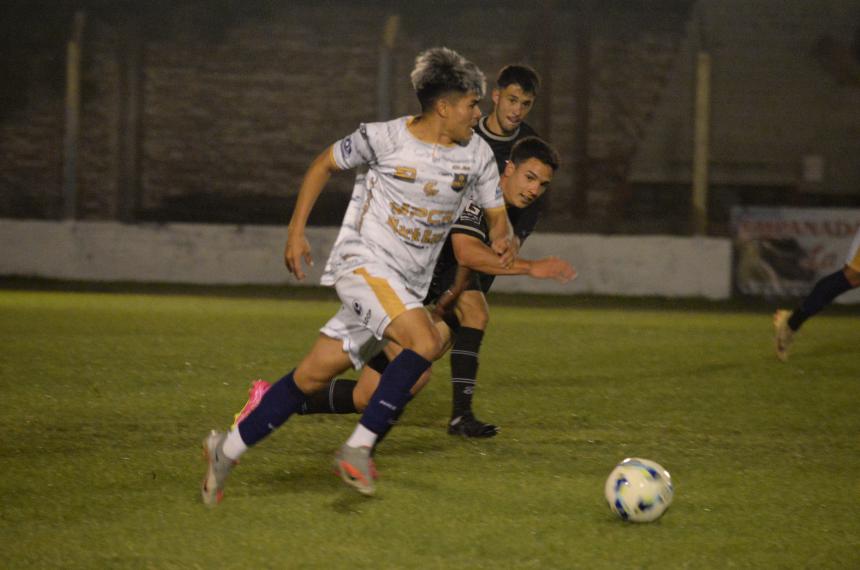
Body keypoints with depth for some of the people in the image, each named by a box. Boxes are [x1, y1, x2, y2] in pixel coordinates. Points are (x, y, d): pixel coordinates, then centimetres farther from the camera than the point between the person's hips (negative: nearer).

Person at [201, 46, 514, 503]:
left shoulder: (476, 154, 2)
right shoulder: (385, 138, -11)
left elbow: (496, 212, 13)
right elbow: (324, 164, 5)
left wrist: (503, 240, -11)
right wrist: (296, 232, 1)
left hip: (408, 285, 5)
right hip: (363, 261, -5)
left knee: (314, 374, 5)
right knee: (426, 343, -28)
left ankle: (228, 449, 17)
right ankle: (357, 447, -20)